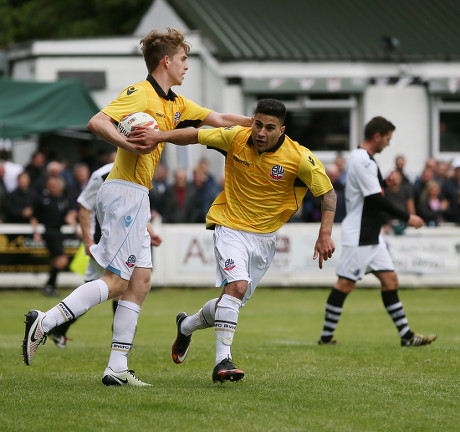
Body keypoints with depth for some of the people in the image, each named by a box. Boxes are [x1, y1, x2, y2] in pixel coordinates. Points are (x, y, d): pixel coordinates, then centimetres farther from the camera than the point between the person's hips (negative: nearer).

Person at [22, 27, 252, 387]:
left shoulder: (176, 104, 17)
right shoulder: (140, 94, -10)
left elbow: (220, 119, 24)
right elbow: (97, 122, -22)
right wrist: (128, 145, -34)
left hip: (137, 198, 10)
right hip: (124, 192, -10)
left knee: (140, 282, 5)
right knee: (116, 281, -13)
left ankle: (117, 368, 3)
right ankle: (44, 322, -14)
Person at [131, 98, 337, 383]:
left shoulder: (299, 158, -16)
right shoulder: (236, 138, -12)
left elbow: (328, 192, -6)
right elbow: (195, 135, 0)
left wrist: (325, 235, -15)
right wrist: (159, 135, -15)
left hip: (265, 237, 2)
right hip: (231, 227, -2)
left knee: (234, 304, 8)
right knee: (236, 285, -26)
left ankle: (188, 325, 38)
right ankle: (222, 361, -26)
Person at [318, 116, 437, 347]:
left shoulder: (363, 159, 15)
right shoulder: (361, 160, -18)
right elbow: (376, 199, -21)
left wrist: (383, 182, 12)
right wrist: (407, 218, -15)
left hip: (371, 236, 10)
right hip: (358, 236, -10)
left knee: (390, 280, 5)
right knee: (345, 284, -5)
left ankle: (406, 335, 5)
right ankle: (326, 336, 3)